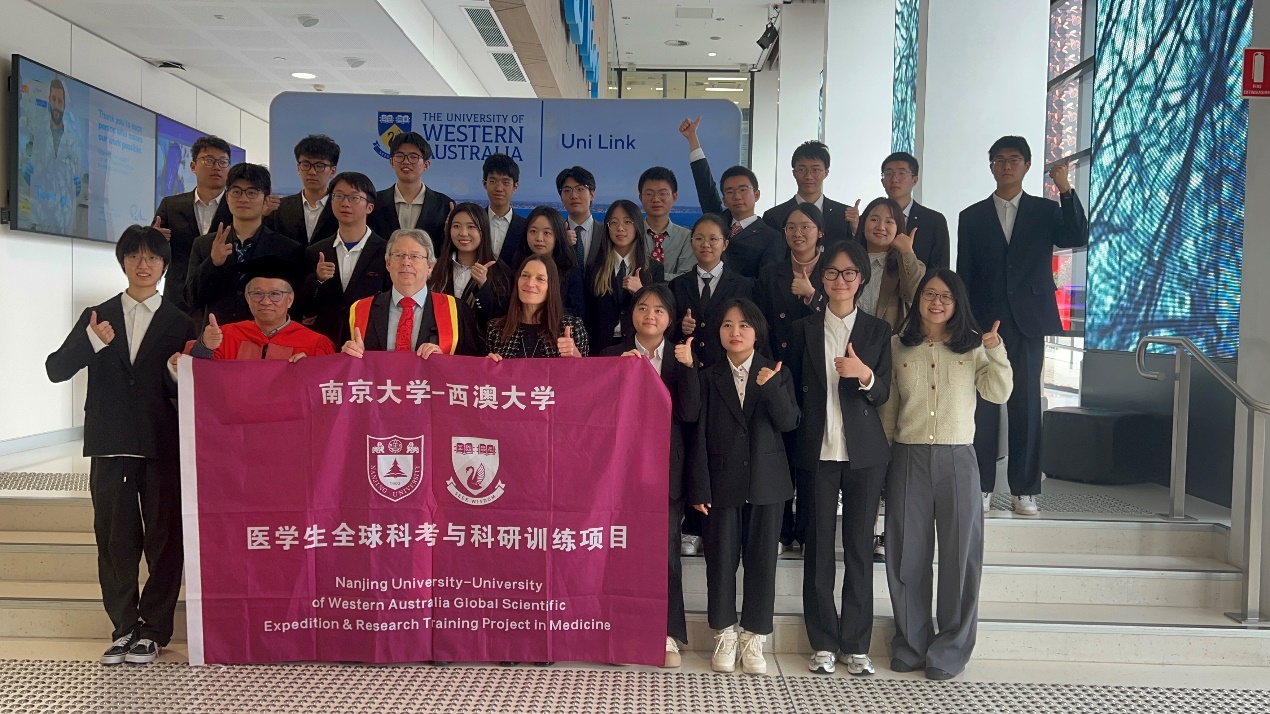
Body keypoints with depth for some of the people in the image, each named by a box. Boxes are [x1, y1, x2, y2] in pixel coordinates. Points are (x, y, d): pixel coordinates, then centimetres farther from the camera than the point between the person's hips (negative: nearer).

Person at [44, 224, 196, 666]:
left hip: (162, 447, -2)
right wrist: (92, 342, -14)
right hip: (110, 446, 2)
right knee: (115, 541, 7)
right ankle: (124, 628, 18)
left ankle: (153, 631, 11)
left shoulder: (179, 323, 7)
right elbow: (55, 370, 2)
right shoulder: (97, 317, 12)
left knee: (163, 539, 1)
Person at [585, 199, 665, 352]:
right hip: (603, 345, 1)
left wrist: (640, 291, -16)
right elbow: (589, 315, 7)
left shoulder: (655, 268, 3)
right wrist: (591, 350, -2)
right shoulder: (595, 269, 6)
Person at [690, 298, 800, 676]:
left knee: (761, 560, 6)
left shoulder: (777, 374, 4)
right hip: (722, 482, 0)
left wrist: (772, 388, -23)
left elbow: (788, 423, -7)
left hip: (765, 481, 0)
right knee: (721, 559, 5)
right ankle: (724, 637, 20)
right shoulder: (708, 377, 4)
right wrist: (699, 487, -5)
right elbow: (701, 435, 0)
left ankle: (754, 638, 18)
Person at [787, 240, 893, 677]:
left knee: (860, 547, 4)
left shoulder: (877, 331, 7)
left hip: (864, 452, 0)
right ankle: (823, 643, 13)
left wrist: (864, 375, -20)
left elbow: (882, 395, 1)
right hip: (818, 450, 0)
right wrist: (799, 433, -2)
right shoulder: (804, 329, 8)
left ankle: (856, 645, 14)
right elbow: (794, 389, 9)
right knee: (819, 547, 2)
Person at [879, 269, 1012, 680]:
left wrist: (996, 351, -14)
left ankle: (950, 650, 18)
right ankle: (911, 645, 22)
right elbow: (887, 407, 9)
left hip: (957, 460, 0)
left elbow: (999, 394, -1)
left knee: (959, 554, 4)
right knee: (907, 554, 7)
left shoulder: (973, 346, 6)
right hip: (908, 458, 1)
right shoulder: (898, 346, 6)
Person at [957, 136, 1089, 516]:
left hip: (1028, 324, 0)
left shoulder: (1046, 211, 9)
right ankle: (981, 487, 9)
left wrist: (1065, 189, -16)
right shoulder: (972, 217, 9)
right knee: (983, 409, 1)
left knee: (1026, 408, 2)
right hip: (985, 324, 0)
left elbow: (1078, 238, -9)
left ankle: (1024, 490, 9)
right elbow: (964, 276, 7)